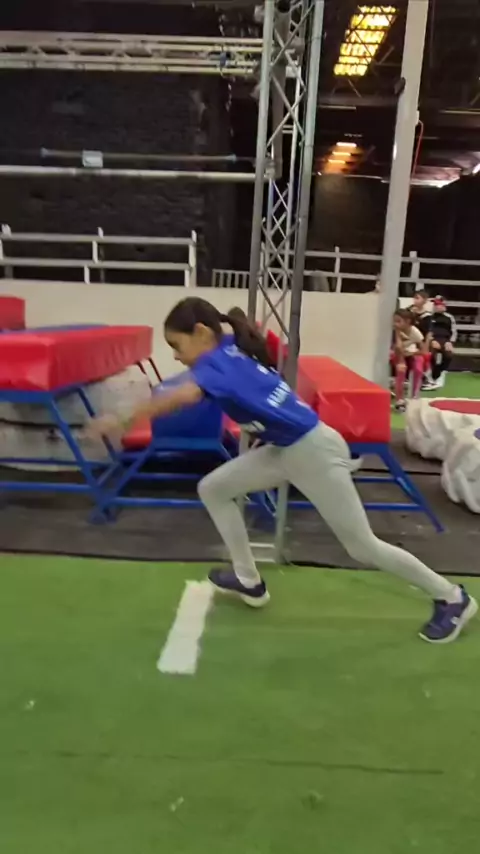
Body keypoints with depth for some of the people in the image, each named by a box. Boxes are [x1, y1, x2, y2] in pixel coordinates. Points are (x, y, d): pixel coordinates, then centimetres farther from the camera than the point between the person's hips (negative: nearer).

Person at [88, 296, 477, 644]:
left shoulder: (217, 361, -21)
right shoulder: (230, 351, 4)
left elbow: (183, 396, -42)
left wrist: (124, 423, -39)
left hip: (313, 451, -9)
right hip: (284, 451, 9)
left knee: (363, 547, 3)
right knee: (213, 488, 9)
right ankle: (250, 581, 21)